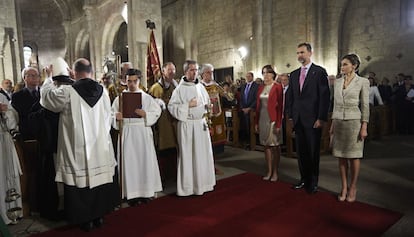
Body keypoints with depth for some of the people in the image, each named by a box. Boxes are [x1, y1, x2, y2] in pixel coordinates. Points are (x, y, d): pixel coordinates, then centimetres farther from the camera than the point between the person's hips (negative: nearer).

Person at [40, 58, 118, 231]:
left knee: (81, 181, 9)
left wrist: (48, 79, 23)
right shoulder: (102, 91, -3)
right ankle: (99, 215, 27)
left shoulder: (67, 92, -12)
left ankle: (86, 219, 20)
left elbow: (46, 95, 7)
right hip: (100, 147, 4)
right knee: (99, 179, 14)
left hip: (78, 150, -3)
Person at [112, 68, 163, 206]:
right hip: (126, 133, 0)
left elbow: (157, 111, 4)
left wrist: (145, 114, -13)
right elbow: (112, 114, 5)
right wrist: (116, 117, -17)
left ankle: (145, 191, 16)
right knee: (129, 162, 1)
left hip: (143, 132, 0)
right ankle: (132, 193, 10)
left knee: (144, 160, 4)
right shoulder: (120, 98, 5)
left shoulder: (146, 97, 5)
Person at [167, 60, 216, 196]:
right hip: (187, 125, -5)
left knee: (203, 153, 9)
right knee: (187, 155, 1)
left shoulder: (201, 87, 10)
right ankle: (187, 186, 12)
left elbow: (207, 103, 21)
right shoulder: (180, 89, -5)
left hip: (201, 124, 5)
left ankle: (202, 182, 22)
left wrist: (208, 106, 1)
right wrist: (187, 105, -16)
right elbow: (171, 106, -9)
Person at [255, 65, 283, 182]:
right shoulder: (261, 87, 10)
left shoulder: (277, 87, -7)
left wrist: (278, 124, -16)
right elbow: (258, 105, 11)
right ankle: (269, 171, 20)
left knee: (275, 146, 5)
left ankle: (275, 172, 16)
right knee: (266, 145, 10)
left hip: (273, 119, -5)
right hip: (262, 119, 5)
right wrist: (256, 122, 8)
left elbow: (280, 106, -11)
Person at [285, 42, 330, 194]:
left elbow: (325, 96, -8)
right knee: (301, 151, 10)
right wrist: (290, 116, 7)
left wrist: (321, 118, -13)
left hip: (313, 119, -5)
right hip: (298, 119, 5)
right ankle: (304, 179, 24)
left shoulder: (319, 72, -3)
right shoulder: (294, 74, 14)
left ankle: (313, 183, 17)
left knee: (313, 152, 4)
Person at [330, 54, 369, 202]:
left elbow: (365, 106, -4)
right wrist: (332, 124, 10)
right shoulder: (338, 82, 10)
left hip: (354, 122, -4)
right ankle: (344, 187, 17)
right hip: (339, 122, 4)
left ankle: (352, 188, 16)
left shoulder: (363, 82, -3)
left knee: (354, 156, 3)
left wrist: (364, 127, -9)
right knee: (341, 156, 6)